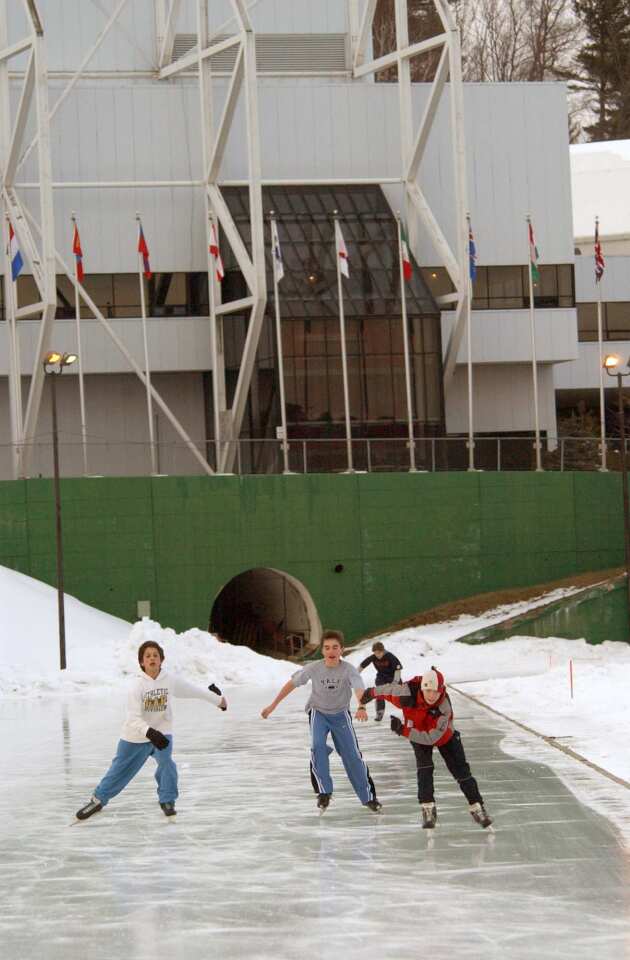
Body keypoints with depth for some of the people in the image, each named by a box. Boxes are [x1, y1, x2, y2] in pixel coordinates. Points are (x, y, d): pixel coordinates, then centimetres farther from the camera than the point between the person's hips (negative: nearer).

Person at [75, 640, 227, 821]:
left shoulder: (171, 680, -12)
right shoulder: (137, 686, -22)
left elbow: (193, 690, 3)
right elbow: (134, 718, -27)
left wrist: (218, 699, 14)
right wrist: (150, 732, -42)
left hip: (162, 732, 1)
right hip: (136, 736, -1)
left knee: (166, 762, -22)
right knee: (120, 770, 9)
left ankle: (167, 800, -2)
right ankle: (98, 800, 29)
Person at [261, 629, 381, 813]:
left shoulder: (348, 669, -25)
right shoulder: (314, 668, -19)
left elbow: (359, 689, -41)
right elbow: (292, 683, -7)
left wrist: (361, 708, -63)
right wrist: (273, 706, -3)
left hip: (341, 714, 0)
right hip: (318, 712, 0)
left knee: (353, 755, -4)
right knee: (318, 746, -25)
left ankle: (368, 797, 14)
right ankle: (324, 792, -11)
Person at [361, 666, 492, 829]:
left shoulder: (444, 707, -39)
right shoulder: (408, 693, -37)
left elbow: (431, 737, -39)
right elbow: (389, 689, -14)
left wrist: (403, 730, -47)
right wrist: (371, 693, 6)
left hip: (444, 736, -1)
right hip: (418, 734, 1)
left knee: (461, 770, -1)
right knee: (424, 768, -18)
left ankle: (477, 808, 11)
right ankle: (428, 810, -12)